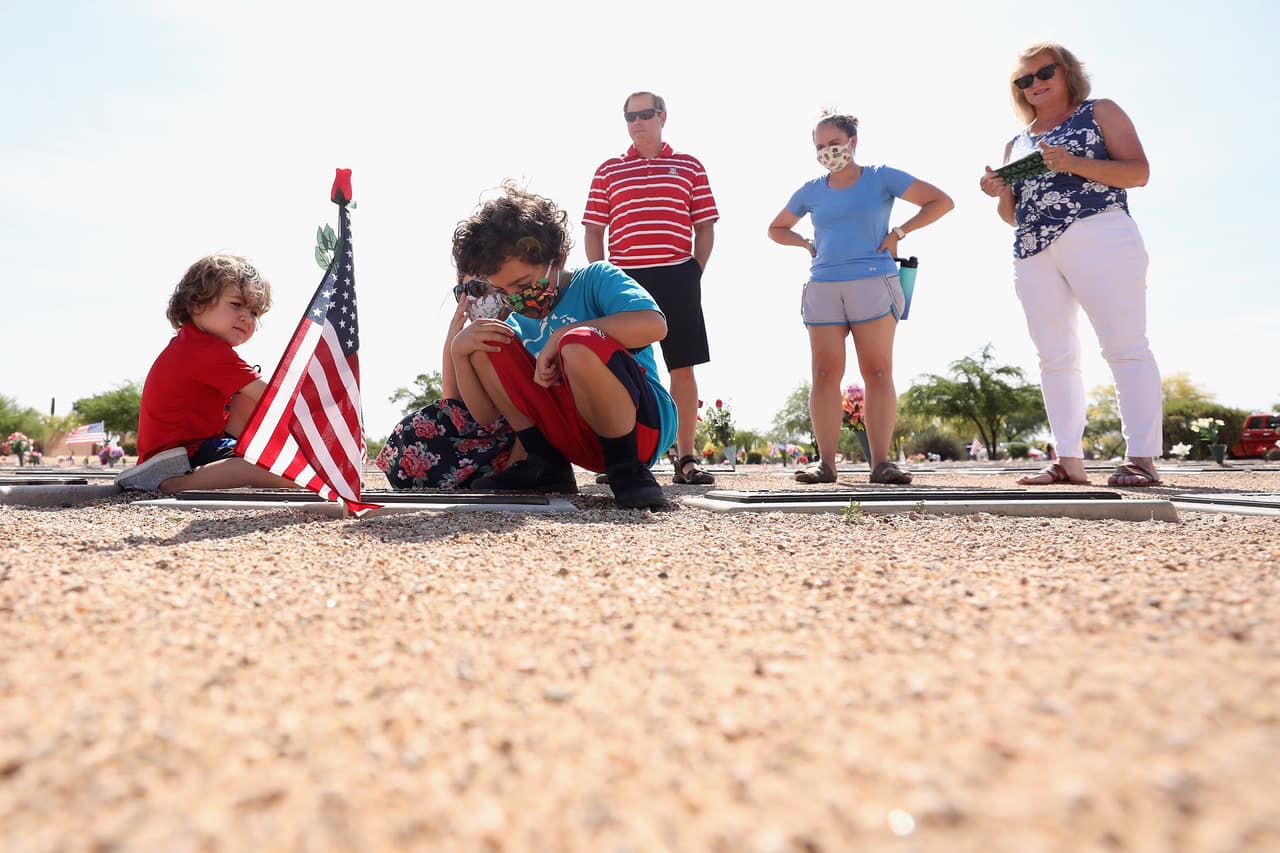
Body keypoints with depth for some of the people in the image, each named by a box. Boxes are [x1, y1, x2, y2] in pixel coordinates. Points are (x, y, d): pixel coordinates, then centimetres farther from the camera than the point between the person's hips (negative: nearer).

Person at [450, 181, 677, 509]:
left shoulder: (595, 279, -3)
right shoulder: (519, 326, 11)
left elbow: (653, 324, -26)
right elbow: (486, 415, 10)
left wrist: (563, 335, -20)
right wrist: (459, 353, -5)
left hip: (644, 424, -6)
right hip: (578, 438, 6)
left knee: (579, 345, -34)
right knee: (486, 347, 1)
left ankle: (627, 468, -16)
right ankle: (546, 465, 0)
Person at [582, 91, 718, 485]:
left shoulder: (690, 167, 13)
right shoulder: (608, 170, 14)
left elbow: (705, 228, 10)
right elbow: (593, 231, 11)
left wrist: (694, 275, -1)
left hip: (677, 278, 0)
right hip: (624, 277, 1)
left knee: (683, 367, -2)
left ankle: (686, 459, 4)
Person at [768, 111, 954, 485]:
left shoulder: (880, 178, 6)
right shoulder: (810, 191, 15)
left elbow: (941, 202, 5)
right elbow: (776, 229, 28)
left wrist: (898, 232, -2)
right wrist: (807, 244, 11)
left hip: (873, 285, -3)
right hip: (823, 287, 3)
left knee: (878, 373, -5)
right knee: (825, 374, -4)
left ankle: (881, 461, -4)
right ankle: (825, 461, -2)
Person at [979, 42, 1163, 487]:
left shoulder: (1100, 112, 13)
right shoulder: (1016, 144, 25)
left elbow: (1139, 171, 1)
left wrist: (1072, 163, -12)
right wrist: (999, 194, 2)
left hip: (1097, 237, -5)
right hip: (1032, 253, 5)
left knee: (1125, 346, -11)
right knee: (1055, 358, -1)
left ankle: (1141, 458, -12)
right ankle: (1069, 461, 0)